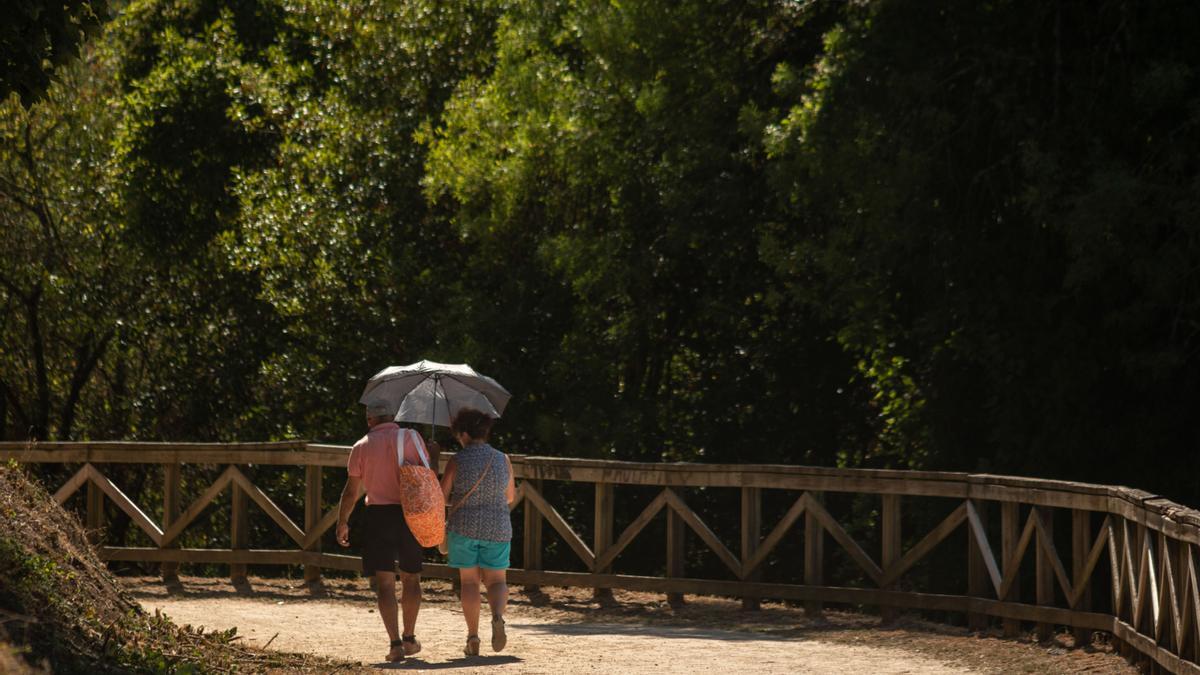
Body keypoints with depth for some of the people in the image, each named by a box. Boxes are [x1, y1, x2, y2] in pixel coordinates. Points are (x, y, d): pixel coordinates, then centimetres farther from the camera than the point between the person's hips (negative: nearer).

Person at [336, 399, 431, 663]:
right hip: (410, 514, 2)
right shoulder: (412, 438, 3)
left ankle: (395, 643, -13)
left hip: (378, 514, -2)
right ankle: (409, 638, 25)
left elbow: (351, 491, 1)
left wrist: (343, 522, 11)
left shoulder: (362, 446, 1)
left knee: (385, 582, -3)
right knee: (410, 578, 17)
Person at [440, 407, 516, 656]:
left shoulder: (456, 462, -9)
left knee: (469, 581, 9)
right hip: (497, 528, 2)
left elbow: (441, 497, -4)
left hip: (464, 526, -2)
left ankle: (473, 637, 5)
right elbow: (511, 496, 12)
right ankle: (498, 616, -20)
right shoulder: (503, 460, 0)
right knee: (496, 580, 11)